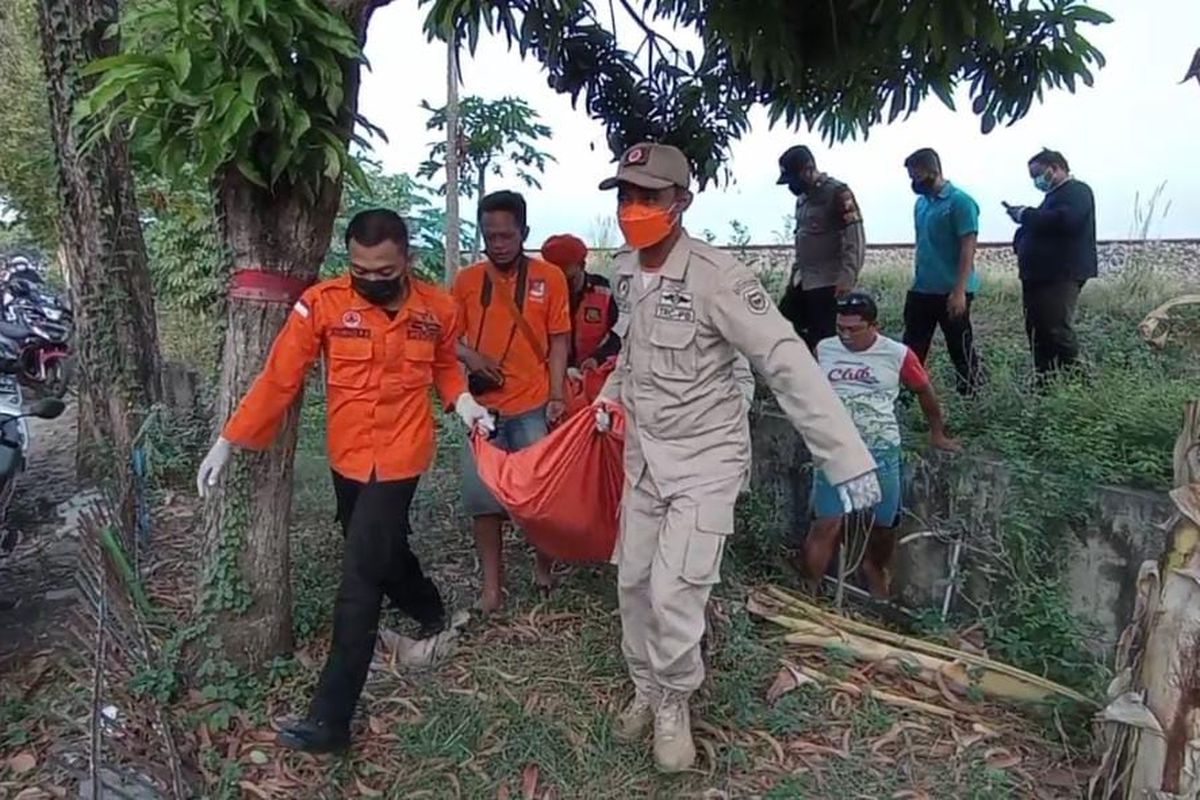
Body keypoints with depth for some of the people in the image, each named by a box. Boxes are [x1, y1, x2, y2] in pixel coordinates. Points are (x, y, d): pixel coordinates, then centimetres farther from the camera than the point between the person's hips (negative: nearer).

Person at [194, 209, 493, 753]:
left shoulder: (437, 307, -6)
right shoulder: (322, 303, -11)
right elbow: (279, 377, -10)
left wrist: (463, 402, -6)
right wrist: (229, 440, -12)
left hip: (399, 458, -3)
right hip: (346, 457, 3)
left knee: (360, 577, -6)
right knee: (381, 551, 21)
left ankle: (330, 719, 2)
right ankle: (431, 614, 53)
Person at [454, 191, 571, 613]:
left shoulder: (549, 277, -1)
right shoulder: (467, 280, 4)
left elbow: (559, 341, 0)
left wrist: (557, 397, -7)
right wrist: (469, 355, -12)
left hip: (533, 405, -2)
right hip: (483, 405, 2)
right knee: (482, 495, 5)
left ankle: (544, 566, 32)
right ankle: (492, 586, 18)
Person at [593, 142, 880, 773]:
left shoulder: (715, 277, -23)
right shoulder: (625, 271, 1)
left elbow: (786, 363, -27)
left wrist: (848, 458, -31)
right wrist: (612, 391, 7)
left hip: (706, 456, -7)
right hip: (643, 454, 7)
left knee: (674, 589, -11)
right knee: (634, 581, 13)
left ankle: (673, 703, 18)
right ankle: (646, 690, 37)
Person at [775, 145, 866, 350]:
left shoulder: (838, 193, -12)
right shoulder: (803, 197, 14)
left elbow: (855, 240, -17)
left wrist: (847, 278, -25)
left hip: (827, 283, -9)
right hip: (801, 280, 9)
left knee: (821, 341, -6)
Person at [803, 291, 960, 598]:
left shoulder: (897, 355, -5)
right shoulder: (824, 349, 1)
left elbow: (925, 392, 10)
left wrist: (937, 434, 20)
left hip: (880, 452, -1)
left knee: (881, 526, 13)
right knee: (826, 525, -5)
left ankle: (877, 579, 38)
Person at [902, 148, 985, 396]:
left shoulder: (960, 201, -11)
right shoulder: (921, 202, 11)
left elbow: (968, 249, -15)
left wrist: (959, 291, -21)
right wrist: (918, 279, 15)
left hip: (950, 292, -7)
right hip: (921, 290, 7)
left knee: (961, 349, 4)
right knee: (912, 349, 9)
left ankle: (972, 397, 16)